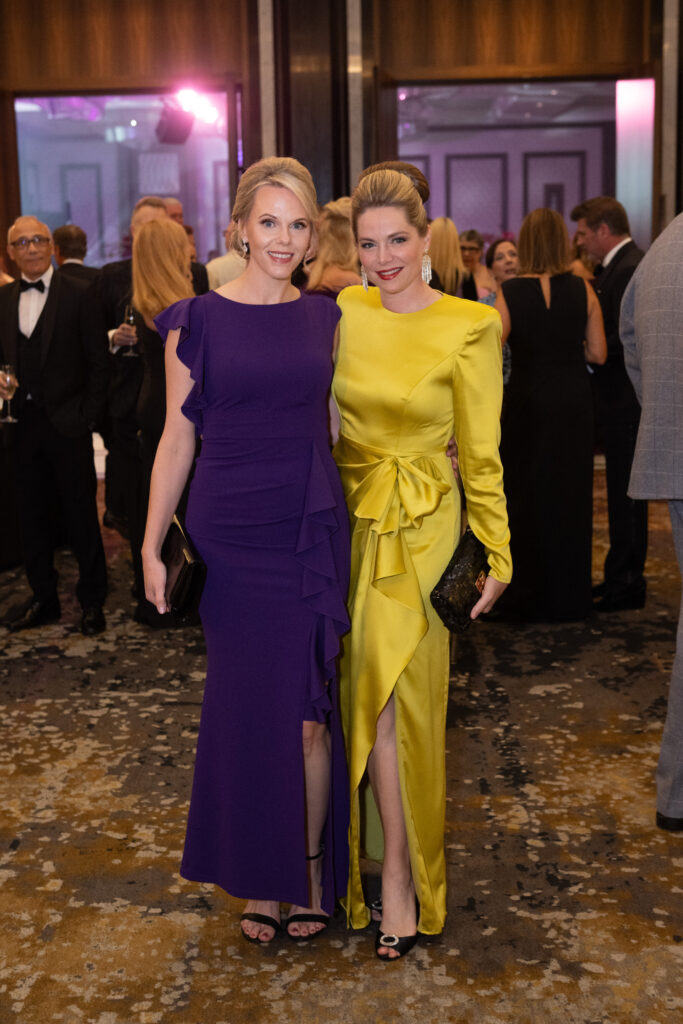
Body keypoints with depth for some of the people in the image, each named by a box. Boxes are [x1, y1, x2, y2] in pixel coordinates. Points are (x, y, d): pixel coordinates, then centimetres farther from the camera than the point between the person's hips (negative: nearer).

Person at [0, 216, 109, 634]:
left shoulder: (79, 294, -4)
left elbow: (99, 360, -5)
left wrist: (89, 414, -9)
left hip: (67, 423, -5)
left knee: (81, 515, 3)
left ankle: (92, 601, 17)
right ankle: (44, 599, 26)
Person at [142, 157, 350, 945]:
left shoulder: (324, 319, 7)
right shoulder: (198, 320, -1)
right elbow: (176, 440, 1)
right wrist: (152, 545, -1)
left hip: (312, 534, 2)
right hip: (229, 538, -2)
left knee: (309, 712, 4)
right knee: (245, 710, 7)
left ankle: (312, 866, 23)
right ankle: (259, 876, 25)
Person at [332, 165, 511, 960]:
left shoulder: (467, 328, -8)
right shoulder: (343, 313, 3)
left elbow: (480, 451, -3)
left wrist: (495, 555, -1)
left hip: (422, 527, -3)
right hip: (350, 517, 4)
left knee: (398, 694, -3)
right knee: (366, 692, 8)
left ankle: (400, 874, 15)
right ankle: (393, 872, 25)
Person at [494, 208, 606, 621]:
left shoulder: (509, 293, -10)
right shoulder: (582, 290, -5)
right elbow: (598, 353, -3)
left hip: (528, 403, -1)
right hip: (573, 404, 1)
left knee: (527, 497, 12)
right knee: (570, 496, 12)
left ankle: (529, 593, 21)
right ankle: (569, 595, 21)